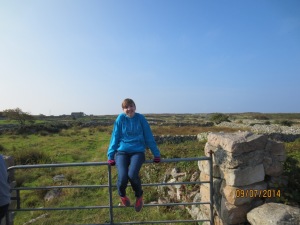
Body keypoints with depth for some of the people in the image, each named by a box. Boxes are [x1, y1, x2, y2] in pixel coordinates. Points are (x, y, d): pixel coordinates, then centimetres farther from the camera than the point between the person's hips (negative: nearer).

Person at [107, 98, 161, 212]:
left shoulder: (140, 118, 0)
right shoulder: (120, 118, -1)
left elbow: (149, 137, 5)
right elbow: (115, 137, 4)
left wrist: (156, 154, 7)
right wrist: (111, 156, 1)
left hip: (137, 151, 0)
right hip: (122, 152, 1)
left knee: (132, 174, -26)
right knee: (122, 177, -21)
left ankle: (139, 196, 9)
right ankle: (122, 195, 19)